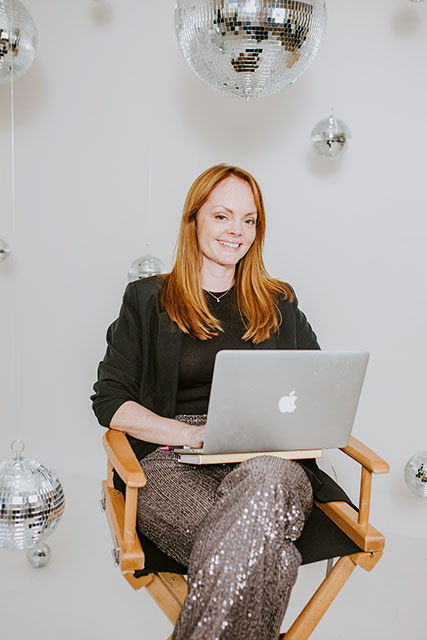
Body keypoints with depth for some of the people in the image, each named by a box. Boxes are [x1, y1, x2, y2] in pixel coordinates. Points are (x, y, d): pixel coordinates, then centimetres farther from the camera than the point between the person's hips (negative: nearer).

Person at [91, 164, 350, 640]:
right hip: (173, 464, -2)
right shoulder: (148, 301, 12)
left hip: (270, 464, 3)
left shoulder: (279, 305, 20)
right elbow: (110, 402, 5)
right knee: (271, 558, -35)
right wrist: (196, 433, -11)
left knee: (266, 480, -38)